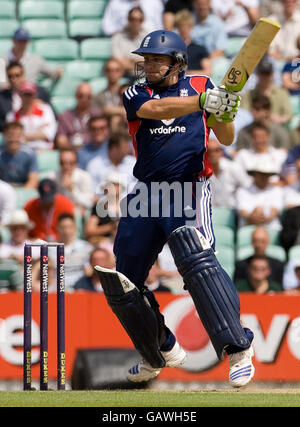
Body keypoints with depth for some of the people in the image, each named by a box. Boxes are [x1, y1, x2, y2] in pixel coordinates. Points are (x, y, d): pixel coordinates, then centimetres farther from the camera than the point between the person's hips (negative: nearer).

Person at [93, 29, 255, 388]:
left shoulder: (201, 86, 8)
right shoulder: (135, 95, 7)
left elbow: (226, 139, 5)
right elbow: (156, 109, -17)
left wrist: (225, 114, -18)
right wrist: (204, 102, -33)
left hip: (189, 191, -4)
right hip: (146, 194, 4)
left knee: (196, 261, -29)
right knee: (120, 286, 7)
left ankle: (238, 349, -27)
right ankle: (160, 354, 29)